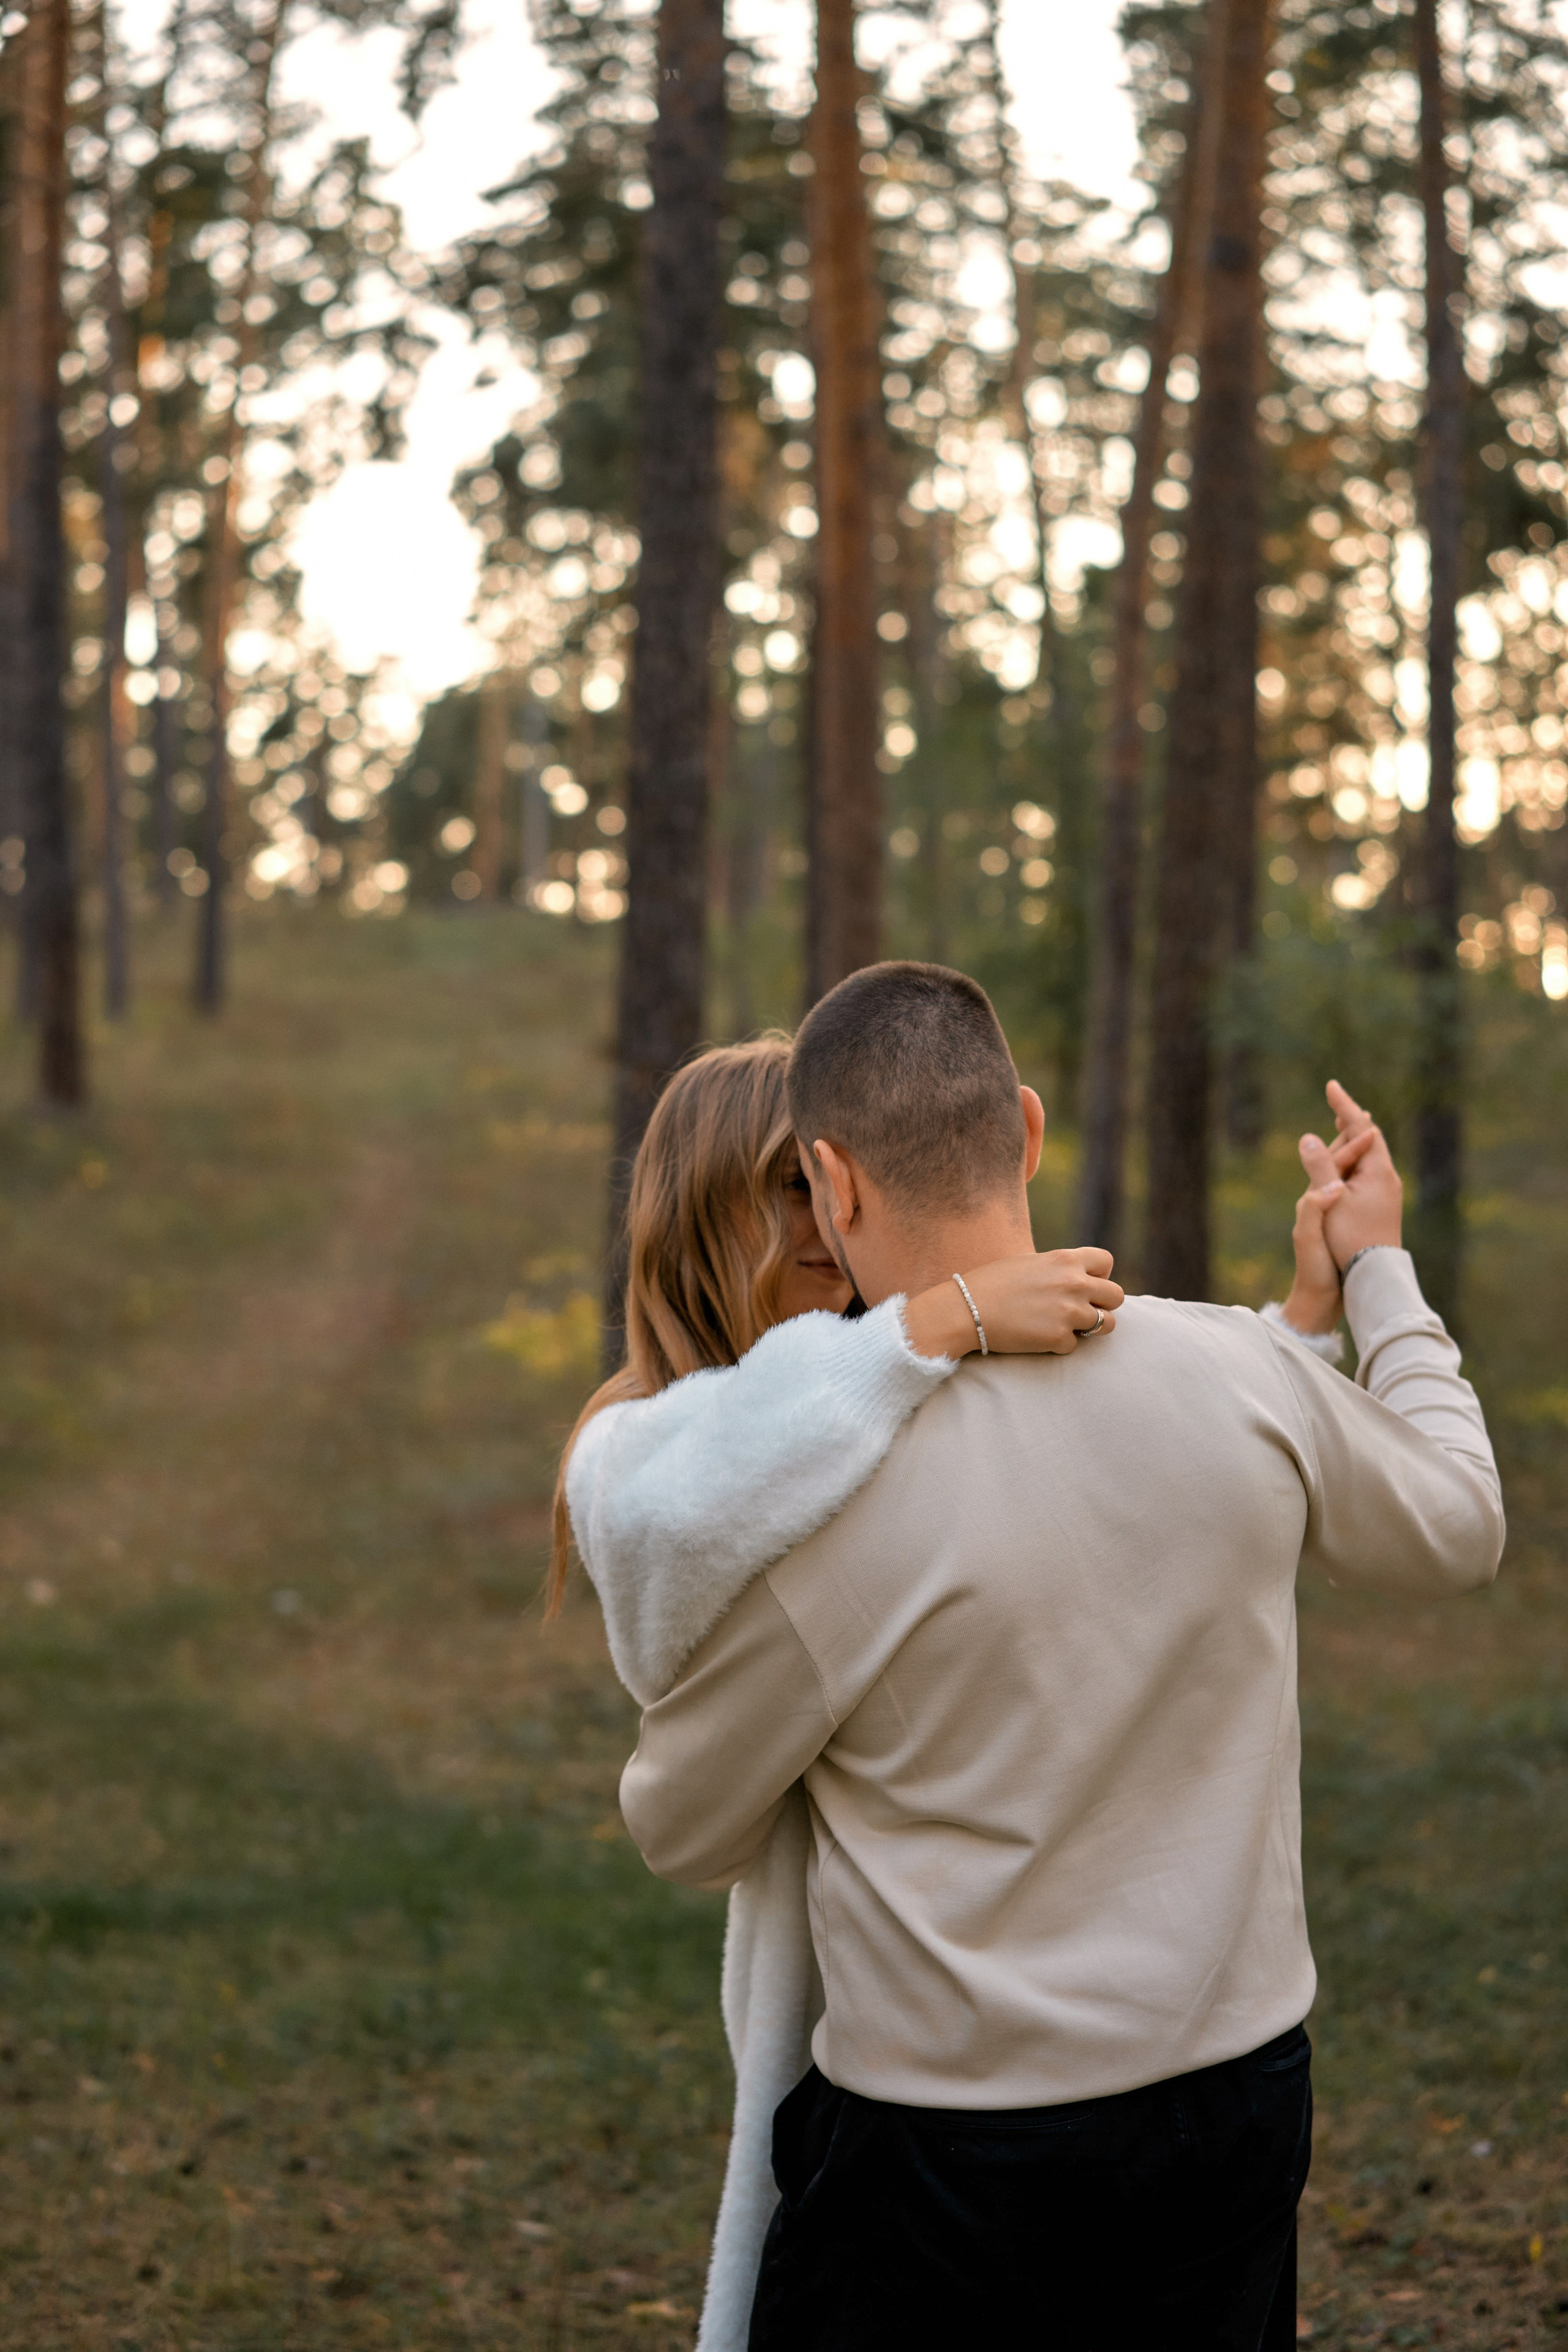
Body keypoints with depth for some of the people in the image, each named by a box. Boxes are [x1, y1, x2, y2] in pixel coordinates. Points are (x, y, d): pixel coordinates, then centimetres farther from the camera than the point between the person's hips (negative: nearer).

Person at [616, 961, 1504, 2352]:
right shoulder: (1247, 1375, -10)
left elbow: (689, 1842, -2)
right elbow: (1457, 1532, 12)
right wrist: (1374, 1274, 26)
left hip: (947, 2149, -4)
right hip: (1243, 2094, 4)